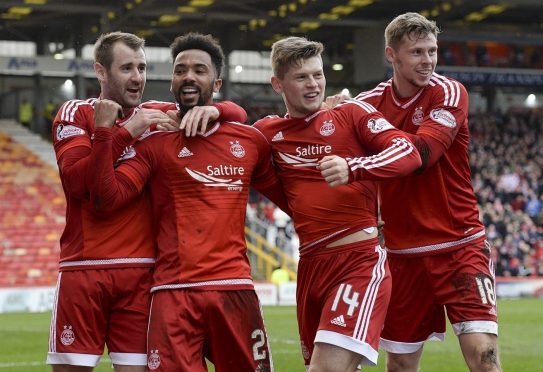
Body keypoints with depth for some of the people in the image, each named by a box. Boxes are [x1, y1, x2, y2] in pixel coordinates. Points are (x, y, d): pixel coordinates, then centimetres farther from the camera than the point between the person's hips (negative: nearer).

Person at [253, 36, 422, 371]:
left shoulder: (351, 114, 2)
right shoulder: (268, 132, 12)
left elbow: (409, 153, -10)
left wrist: (353, 167, -25)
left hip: (359, 259, -5)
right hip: (310, 265, 5)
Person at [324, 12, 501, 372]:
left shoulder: (449, 93, -8)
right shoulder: (369, 103, 3)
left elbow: (419, 154, -23)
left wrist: (352, 168, -35)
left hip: (460, 246, -3)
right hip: (404, 254, 3)